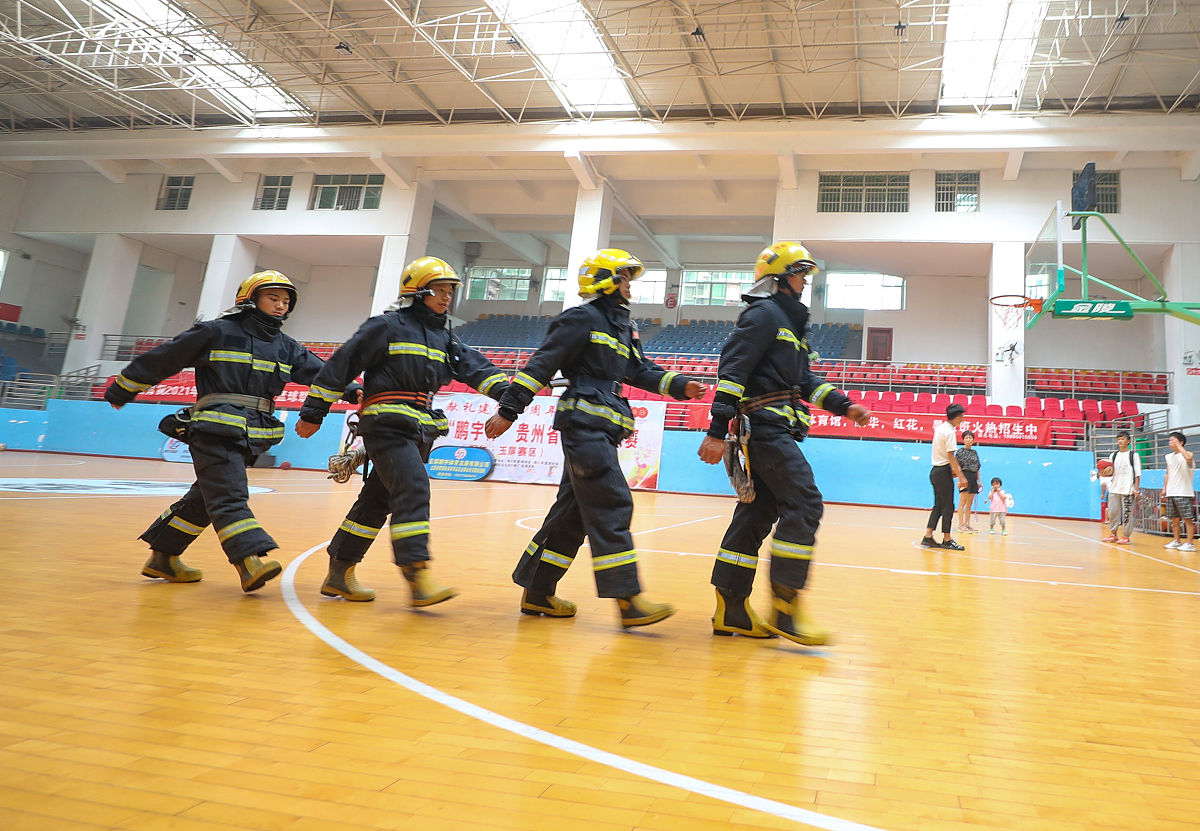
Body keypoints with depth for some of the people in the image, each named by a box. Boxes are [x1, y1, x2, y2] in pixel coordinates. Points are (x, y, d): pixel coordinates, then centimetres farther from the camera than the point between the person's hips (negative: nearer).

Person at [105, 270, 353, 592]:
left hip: (252, 435, 7)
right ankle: (250, 561, -27)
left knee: (205, 497, 14)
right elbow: (162, 359, 3)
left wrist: (352, 390, -15)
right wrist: (122, 389, 9)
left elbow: (319, 371, 3)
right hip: (216, 429, -7)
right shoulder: (217, 332, -2)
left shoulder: (286, 348, 14)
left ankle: (162, 557, 26)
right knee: (229, 495, -16)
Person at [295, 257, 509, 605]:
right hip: (387, 422, -8)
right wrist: (313, 412, -3)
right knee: (412, 489, -20)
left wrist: (504, 390, -17)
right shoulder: (388, 325, -4)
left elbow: (474, 366, 3)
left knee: (378, 499, 10)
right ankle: (417, 575, -23)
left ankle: (340, 574, 20)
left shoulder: (444, 337, 18)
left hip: (418, 429, 8)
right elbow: (342, 364, -3)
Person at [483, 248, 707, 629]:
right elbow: (541, 365, -9)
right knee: (611, 505, -14)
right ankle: (627, 599, -13)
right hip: (584, 422, -9)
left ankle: (537, 591, 18)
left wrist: (681, 385, 2)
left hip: (602, 430, 9)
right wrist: (508, 410, -13)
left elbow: (642, 371, 18)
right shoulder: (582, 319, -4)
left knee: (573, 511, 10)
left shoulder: (625, 328, 23)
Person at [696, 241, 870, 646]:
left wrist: (843, 406, 13)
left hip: (774, 431, 10)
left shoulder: (789, 321, 26)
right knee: (804, 502, -14)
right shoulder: (763, 314, -6)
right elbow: (733, 369, -15)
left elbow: (804, 380, 25)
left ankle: (731, 608, 10)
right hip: (766, 425, -10)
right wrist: (718, 430, -22)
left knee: (758, 512, 7)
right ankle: (783, 606, -12)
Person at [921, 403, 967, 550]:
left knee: (938, 506, 12)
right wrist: (961, 476, -18)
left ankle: (928, 537, 10)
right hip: (943, 472, -9)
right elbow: (951, 457, -19)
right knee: (948, 507, -1)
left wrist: (952, 469, 25)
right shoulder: (949, 431, -16)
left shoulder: (940, 427, 12)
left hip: (935, 470, 9)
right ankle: (946, 540, 5)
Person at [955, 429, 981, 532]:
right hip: (965, 476, -6)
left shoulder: (975, 452, 16)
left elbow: (977, 468, 18)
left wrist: (979, 480, 14)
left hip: (973, 478, 6)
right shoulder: (960, 451, -3)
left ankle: (967, 524, 13)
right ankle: (961, 524, -3)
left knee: (969, 503, 8)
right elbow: (958, 466, -9)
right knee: (963, 502, -6)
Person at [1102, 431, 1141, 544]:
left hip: (1127, 489, -4)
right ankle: (1113, 534, 15)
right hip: (1114, 488, 4)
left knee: (1127, 513, -3)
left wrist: (1136, 489, -8)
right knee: (1112, 512, 5)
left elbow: (1137, 474, -1)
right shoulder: (1113, 455, 13)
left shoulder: (1133, 455, 2)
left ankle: (1126, 536, 3)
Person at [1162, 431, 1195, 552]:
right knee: (1174, 519, 11)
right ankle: (1176, 541, 20)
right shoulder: (1169, 457, 14)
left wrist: (1178, 446, -22)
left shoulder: (1188, 454, -6)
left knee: (1188, 518, -4)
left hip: (1184, 493, -7)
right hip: (1170, 493, 7)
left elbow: (1188, 458, -32)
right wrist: (1164, 488, 15)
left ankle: (1190, 543, -1)